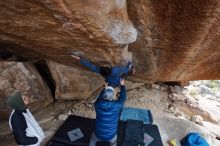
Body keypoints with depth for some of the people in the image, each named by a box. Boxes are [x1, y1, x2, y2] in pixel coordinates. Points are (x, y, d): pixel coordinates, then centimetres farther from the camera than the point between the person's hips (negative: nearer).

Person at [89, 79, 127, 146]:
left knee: (92, 140, 35)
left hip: (99, 134, 0)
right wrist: (122, 85, 9)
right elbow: (122, 98, -3)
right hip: (111, 135, 0)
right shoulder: (116, 105, -23)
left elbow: (99, 98, 5)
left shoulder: (97, 105, -20)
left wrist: (104, 89, 15)